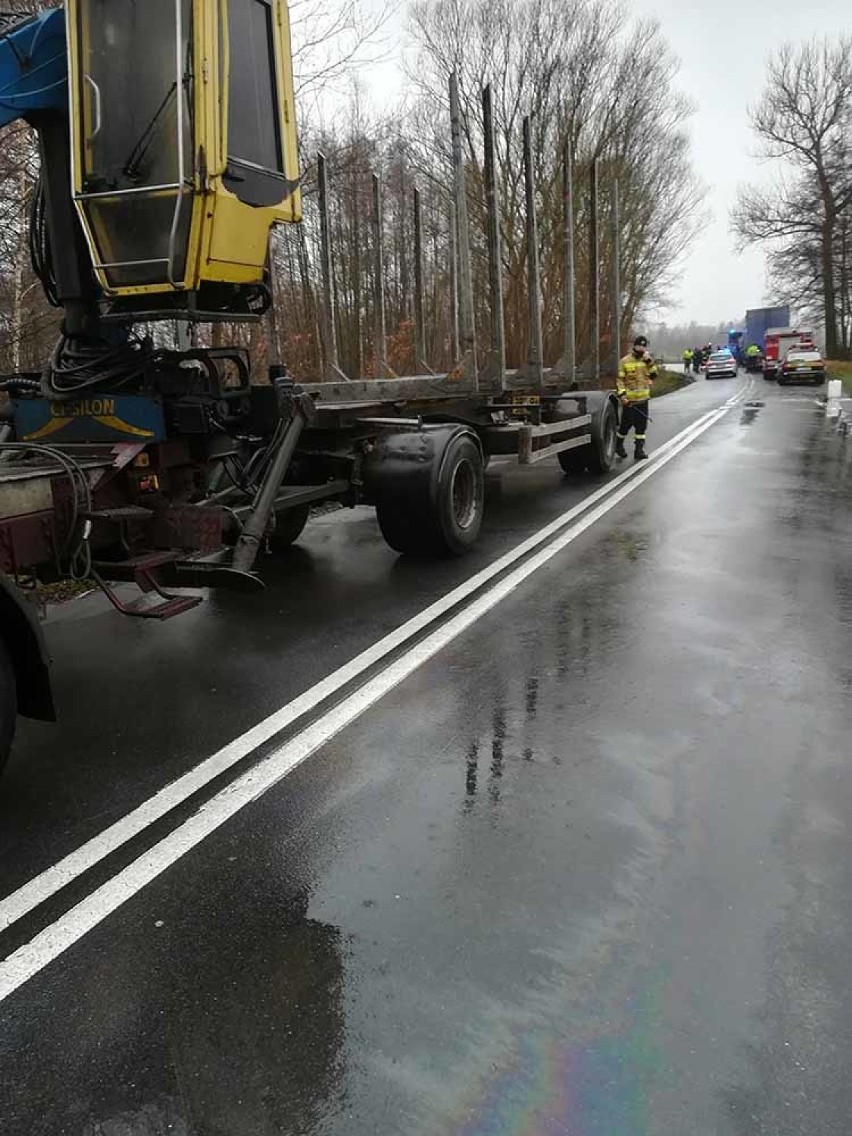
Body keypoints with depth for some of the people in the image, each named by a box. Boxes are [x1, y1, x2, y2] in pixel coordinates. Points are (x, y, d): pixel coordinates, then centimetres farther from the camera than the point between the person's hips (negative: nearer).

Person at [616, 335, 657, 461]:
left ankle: (639, 449, 10)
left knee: (641, 425, 4)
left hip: (643, 399, 4)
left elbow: (653, 375, 0)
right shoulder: (625, 361, -4)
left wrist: (649, 361, -11)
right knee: (626, 424, 3)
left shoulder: (647, 360, 9)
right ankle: (619, 445, 24)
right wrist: (621, 395, -15)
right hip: (629, 400, -4)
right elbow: (620, 379, -6)